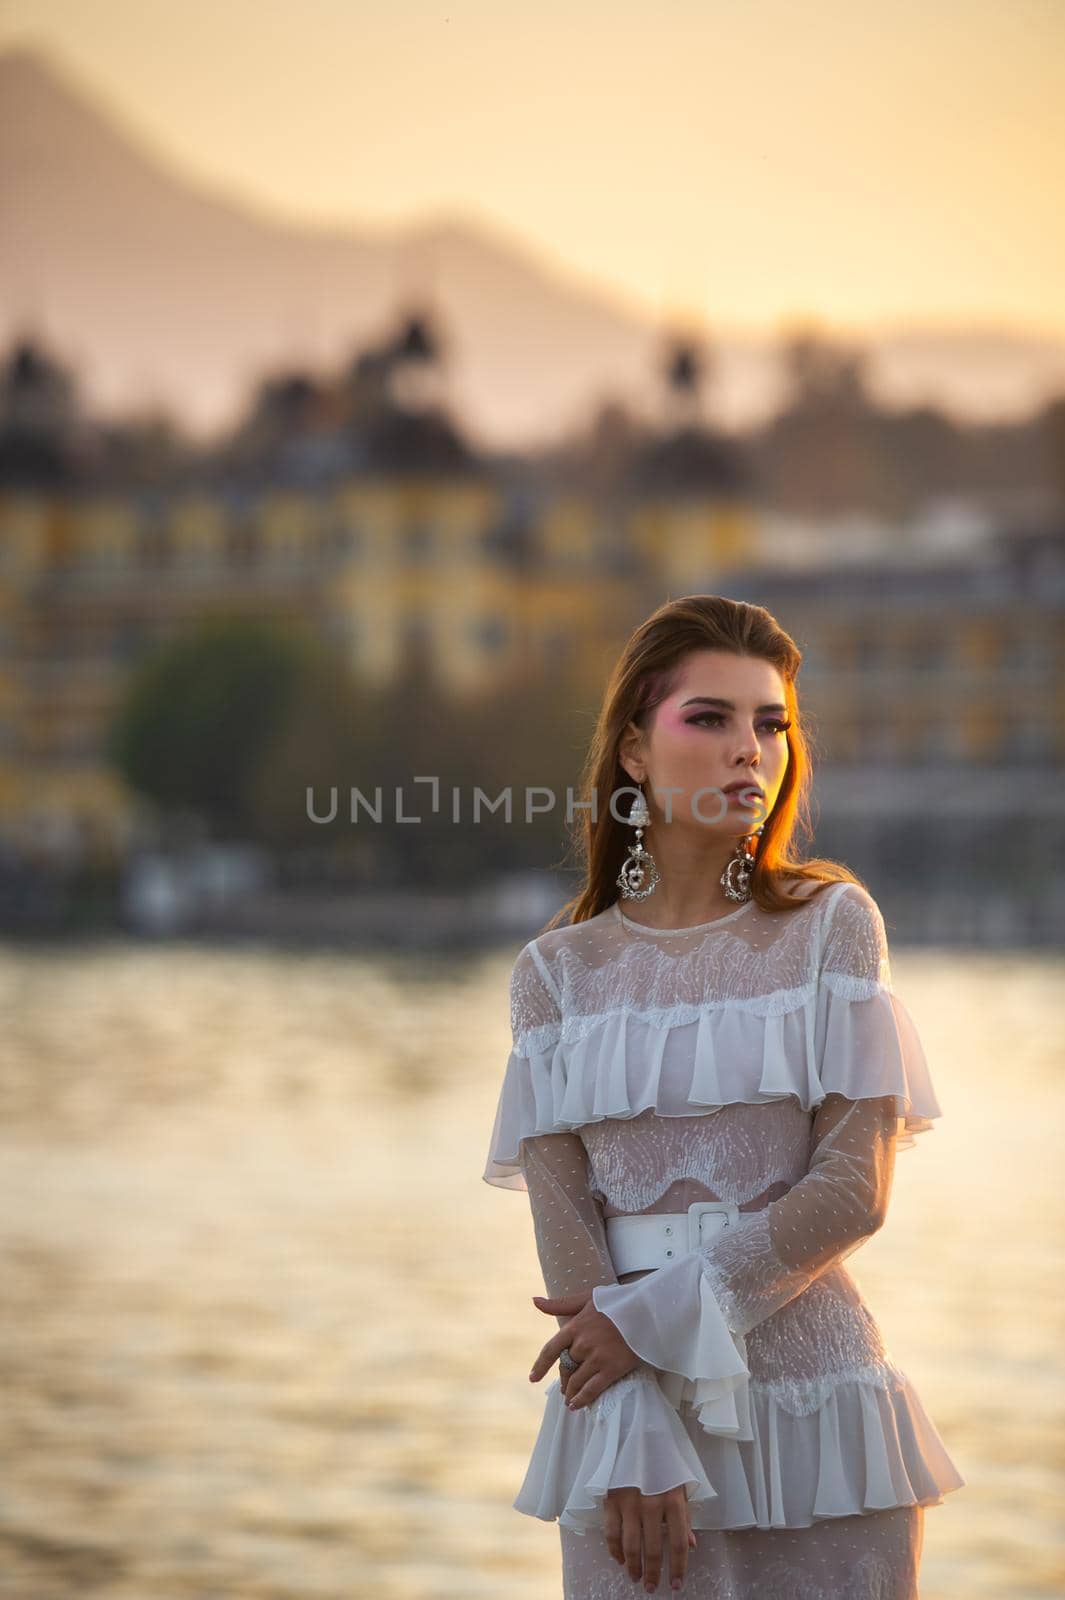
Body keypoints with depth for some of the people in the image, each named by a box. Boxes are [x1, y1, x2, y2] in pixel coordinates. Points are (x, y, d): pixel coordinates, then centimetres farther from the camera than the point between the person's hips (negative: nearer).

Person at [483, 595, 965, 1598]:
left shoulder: (830, 926, 2)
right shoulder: (558, 972, 5)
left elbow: (854, 1190, -6)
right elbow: (563, 1223, -3)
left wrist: (652, 1315, -12)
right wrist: (633, 1438, -15)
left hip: (805, 1385, -1)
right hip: (630, 1406, 1)